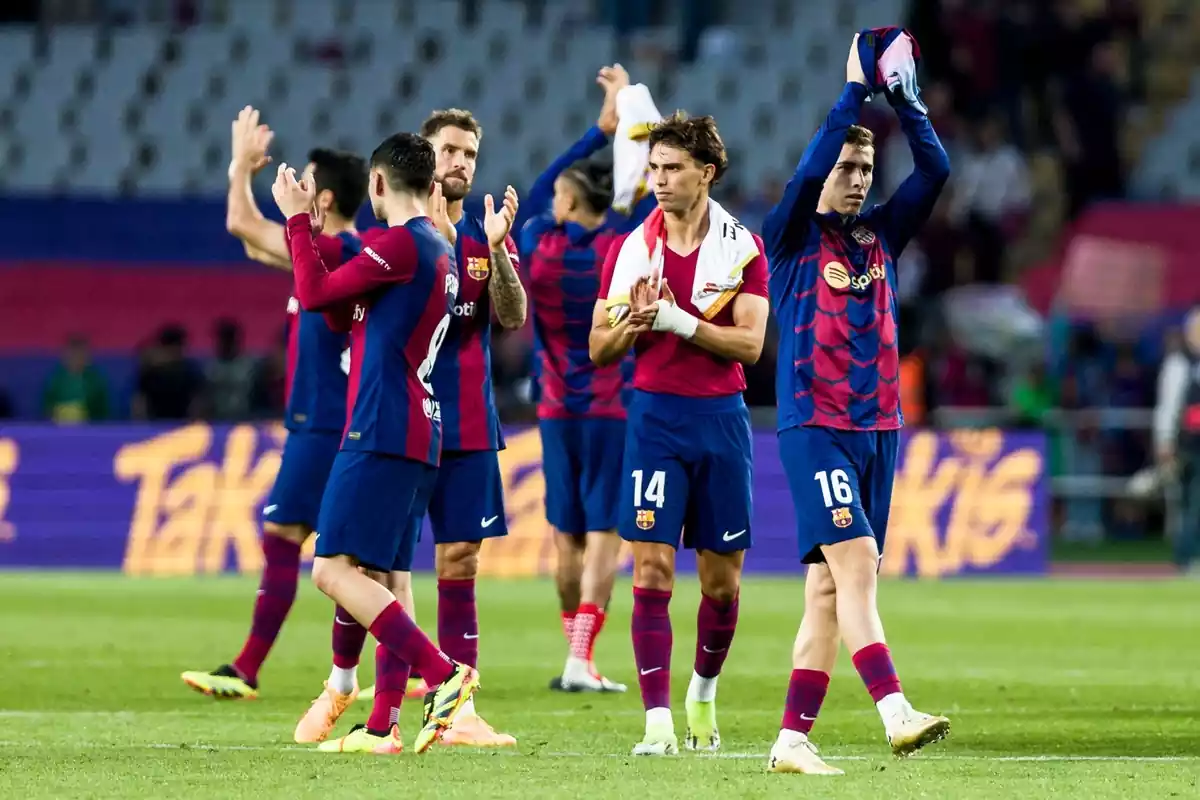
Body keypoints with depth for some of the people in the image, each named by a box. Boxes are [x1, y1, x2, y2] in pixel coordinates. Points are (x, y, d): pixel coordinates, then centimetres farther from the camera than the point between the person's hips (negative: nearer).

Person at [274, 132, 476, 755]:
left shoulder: (401, 243, -11)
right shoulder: (440, 252, 19)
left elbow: (314, 294, -7)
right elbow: (342, 315, 26)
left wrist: (298, 221, 6)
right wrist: (309, 231, 28)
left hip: (381, 434, -10)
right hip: (419, 439, 10)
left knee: (335, 571, -13)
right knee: (387, 580, 10)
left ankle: (443, 674, -22)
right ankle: (383, 726, 7)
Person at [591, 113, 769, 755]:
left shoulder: (742, 249, -1)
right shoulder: (630, 249, 4)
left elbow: (750, 344, -9)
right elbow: (599, 349, 6)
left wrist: (678, 320, -18)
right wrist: (636, 321, -14)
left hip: (721, 418, 0)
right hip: (655, 415, 0)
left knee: (722, 579, 8)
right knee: (653, 569, -11)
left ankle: (704, 691, 33)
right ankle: (658, 720, -12)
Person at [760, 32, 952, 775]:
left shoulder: (882, 235, 14)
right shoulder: (792, 236, 0)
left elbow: (936, 169, 4)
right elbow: (810, 170, -17)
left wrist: (902, 95, -5)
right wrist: (856, 87, -15)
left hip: (879, 428, 5)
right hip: (815, 428, -5)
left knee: (829, 587, 3)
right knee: (854, 561, -19)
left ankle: (794, 738, 4)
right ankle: (896, 713, -31)